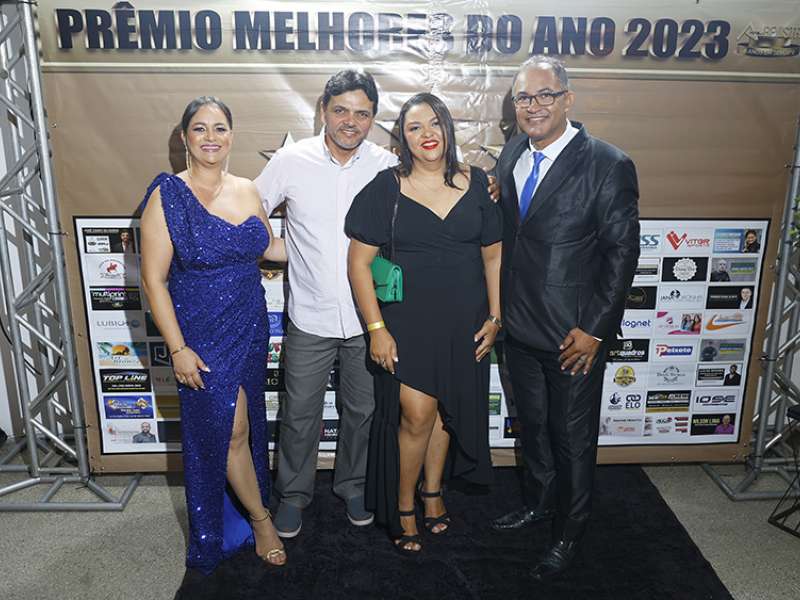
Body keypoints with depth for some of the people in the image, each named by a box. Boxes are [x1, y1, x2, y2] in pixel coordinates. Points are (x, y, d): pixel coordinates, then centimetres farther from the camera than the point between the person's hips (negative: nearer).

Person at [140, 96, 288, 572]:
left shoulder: (247, 191, 2)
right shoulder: (168, 195, -13)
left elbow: (270, 247, 17)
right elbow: (154, 279, -13)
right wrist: (178, 348, -16)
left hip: (250, 327, 6)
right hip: (202, 335, -5)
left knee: (246, 424, 17)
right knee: (228, 428, 2)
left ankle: (237, 508, 41)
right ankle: (260, 518, 24)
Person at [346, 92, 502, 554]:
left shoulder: (477, 184, 2)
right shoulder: (386, 187, -6)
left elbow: (493, 256, 8)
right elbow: (359, 261, -6)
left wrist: (495, 317, 2)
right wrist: (376, 328, -11)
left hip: (464, 321, 3)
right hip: (407, 321, -3)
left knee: (448, 408, 14)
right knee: (416, 413, -6)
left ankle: (433, 489, 38)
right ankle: (403, 505, 19)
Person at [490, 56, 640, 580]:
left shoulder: (608, 165, -14)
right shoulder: (513, 154, 4)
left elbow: (623, 253, -13)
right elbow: (504, 235, 8)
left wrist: (595, 330, -15)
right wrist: (498, 309, 3)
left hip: (574, 335, -5)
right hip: (519, 326, 6)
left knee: (573, 437, 11)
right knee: (532, 423, 22)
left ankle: (570, 533, 33)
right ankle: (539, 502, 46)